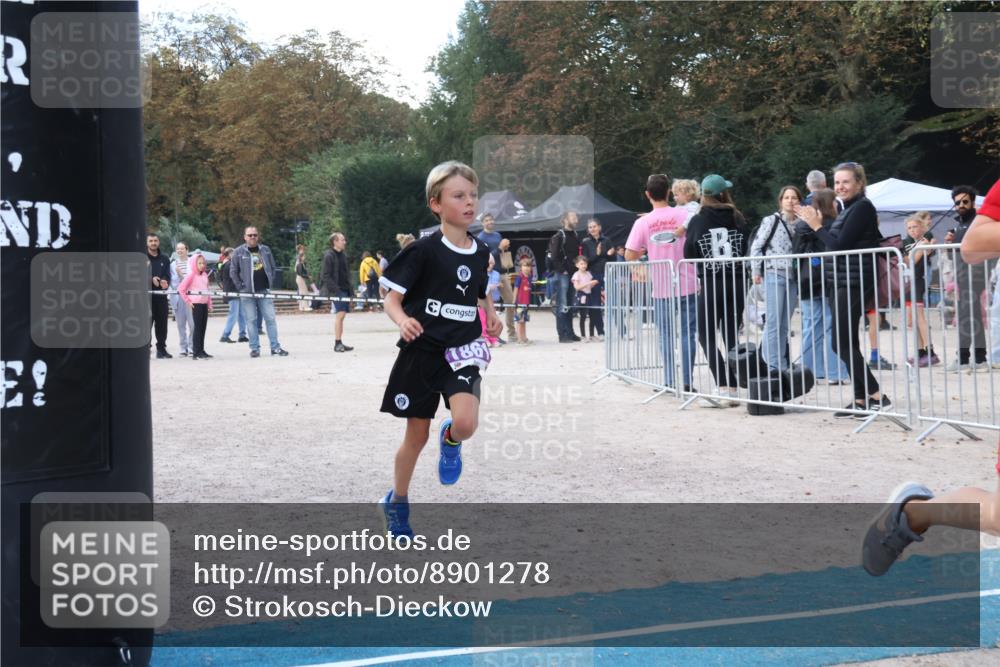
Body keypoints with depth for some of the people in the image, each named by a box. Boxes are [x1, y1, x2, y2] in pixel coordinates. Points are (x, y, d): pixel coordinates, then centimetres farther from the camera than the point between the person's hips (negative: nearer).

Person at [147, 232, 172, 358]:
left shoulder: (164, 259, 15)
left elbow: (167, 276, 8)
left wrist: (165, 282, -14)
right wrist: (151, 279, -18)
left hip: (161, 294, 4)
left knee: (162, 321, 6)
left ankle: (161, 349, 13)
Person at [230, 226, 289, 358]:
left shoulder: (265, 250, 9)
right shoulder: (239, 252, 1)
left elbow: (272, 268, 16)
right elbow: (233, 272, 4)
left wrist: (270, 283, 5)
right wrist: (240, 287, -3)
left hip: (264, 291, 2)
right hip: (247, 293, -2)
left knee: (270, 318, 0)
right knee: (251, 321, 0)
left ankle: (275, 347, 3)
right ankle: (254, 348, 6)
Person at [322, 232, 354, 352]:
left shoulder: (343, 255, 16)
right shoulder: (329, 256, -8)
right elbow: (326, 276, -12)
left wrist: (349, 290, 15)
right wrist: (335, 290, -19)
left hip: (344, 290, 8)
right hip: (336, 290, -8)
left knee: (341, 315, 9)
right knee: (340, 314, -12)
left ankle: (340, 343, 13)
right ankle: (337, 343, -10)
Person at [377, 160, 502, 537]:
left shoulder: (480, 253, 4)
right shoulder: (423, 251, -11)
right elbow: (392, 299, -8)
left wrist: (491, 315, 3)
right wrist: (402, 321, -29)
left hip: (463, 351, 3)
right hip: (422, 352, -3)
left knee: (466, 423, -22)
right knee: (417, 434, 7)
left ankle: (450, 442, 15)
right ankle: (397, 503, 29)